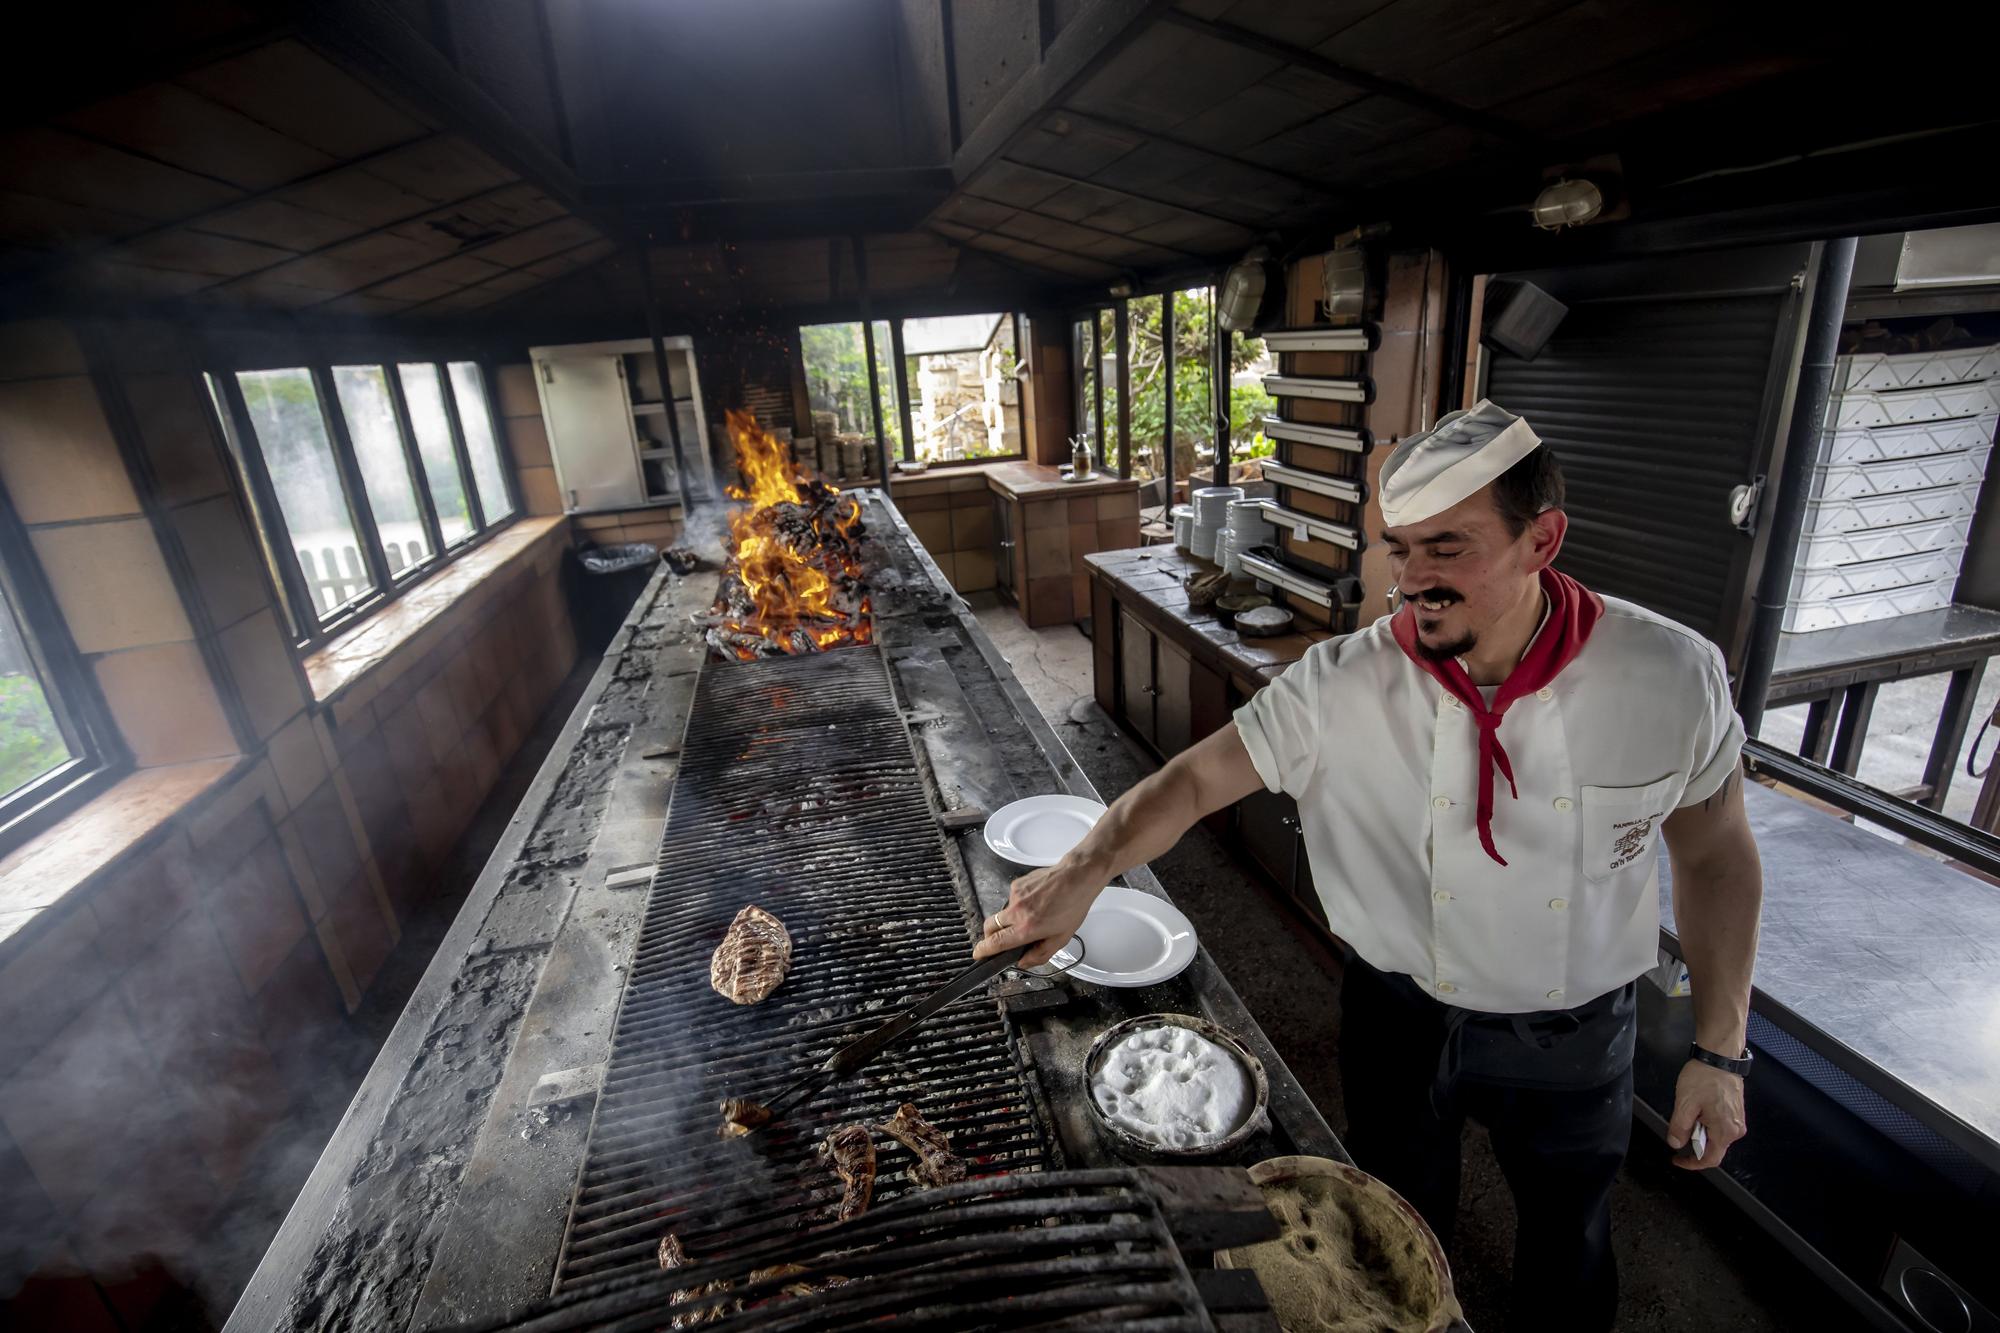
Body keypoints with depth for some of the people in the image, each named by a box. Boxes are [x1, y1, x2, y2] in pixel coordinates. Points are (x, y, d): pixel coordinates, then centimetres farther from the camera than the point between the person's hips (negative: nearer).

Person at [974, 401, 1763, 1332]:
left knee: (1569, 1247, 26)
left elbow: (1716, 855, -6)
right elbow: (1197, 777, -20)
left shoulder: (1672, 677, -20)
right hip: (1400, 1019, 0)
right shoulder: (1340, 685, -23)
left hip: (1576, 1037, 1)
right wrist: (1086, 871, -35)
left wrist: (1719, 1051, -5)